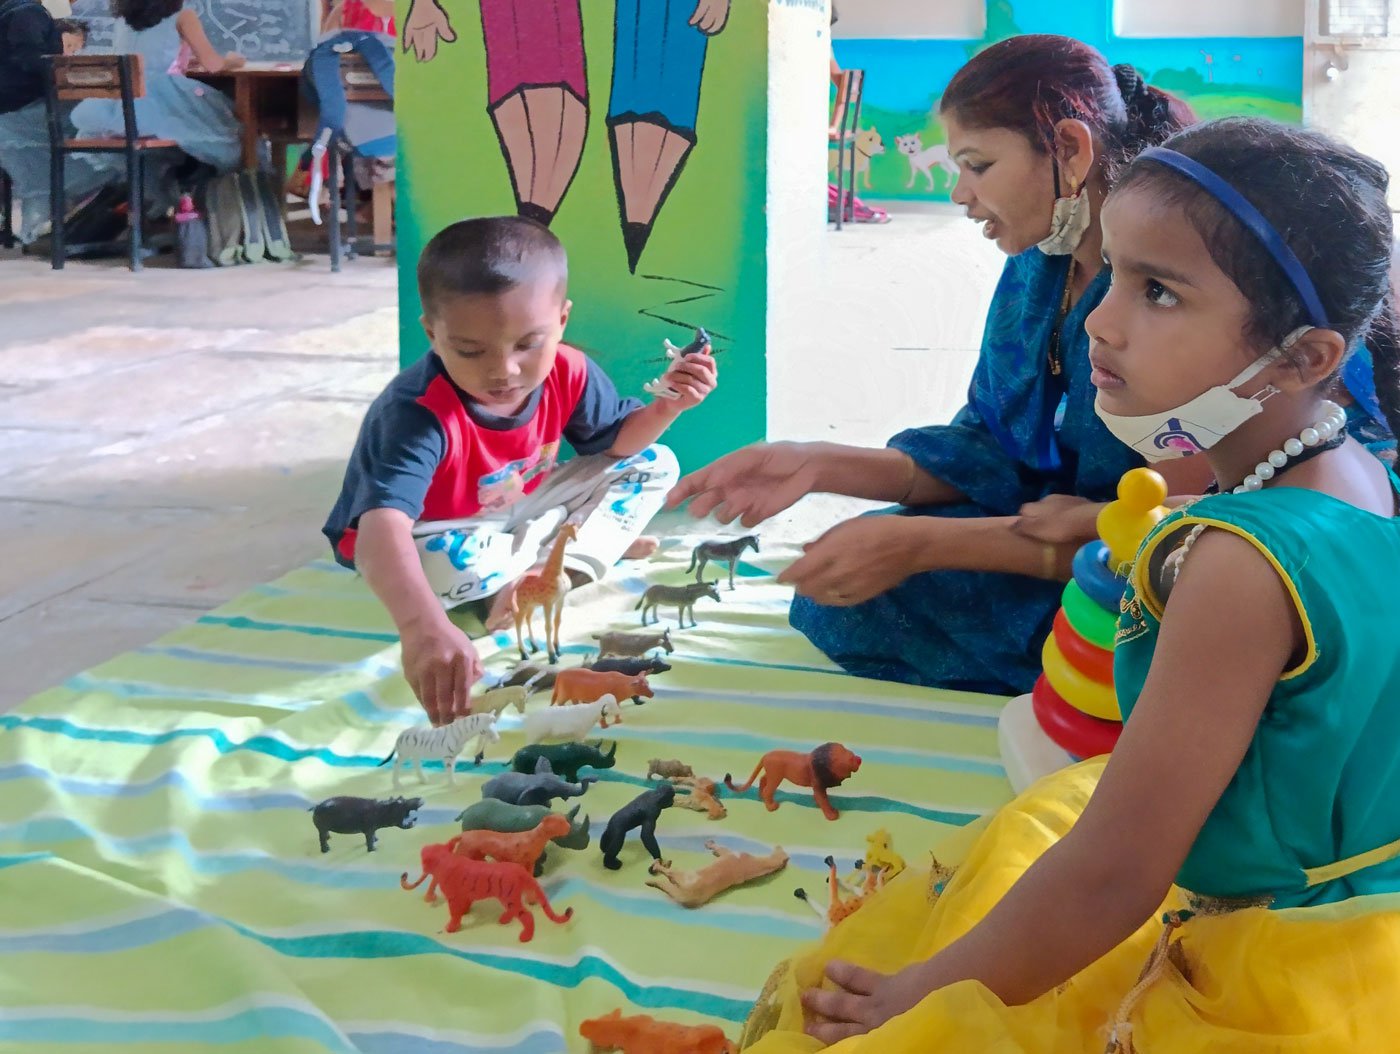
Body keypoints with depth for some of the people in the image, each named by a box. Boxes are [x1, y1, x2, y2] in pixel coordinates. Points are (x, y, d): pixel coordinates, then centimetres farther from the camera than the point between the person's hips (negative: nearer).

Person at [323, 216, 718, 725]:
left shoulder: (568, 373, -18)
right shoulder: (417, 414, -38)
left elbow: (617, 441, 3)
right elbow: (382, 528, -55)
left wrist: (667, 406, -20)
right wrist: (422, 625, -73)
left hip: (518, 515, 5)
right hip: (437, 533, -5)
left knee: (653, 463, -1)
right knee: (445, 565, -42)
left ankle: (561, 566, -19)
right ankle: (587, 538, -13)